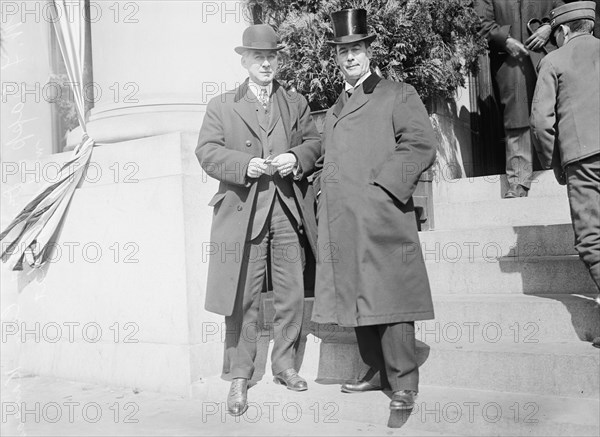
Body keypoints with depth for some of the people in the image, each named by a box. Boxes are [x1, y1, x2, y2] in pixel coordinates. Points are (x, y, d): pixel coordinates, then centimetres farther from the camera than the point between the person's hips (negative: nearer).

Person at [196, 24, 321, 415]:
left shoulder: (297, 103, 18)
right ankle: (239, 377, 10)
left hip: (289, 210, 3)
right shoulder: (221, 106, 11)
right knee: (244, 299, -1)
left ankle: (285, 364, 24)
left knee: (292, 294, 7)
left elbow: (314, 141, 11)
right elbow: (207, 151, 1)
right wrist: (245, 165, -15)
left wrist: (296, 158, -11)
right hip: (244, 211, -2)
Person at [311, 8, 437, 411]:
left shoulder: (398, 95, 4)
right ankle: (378, 371, 23)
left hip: (381, 219, -6)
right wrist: (325, 196, 13)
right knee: (357, 299, 10)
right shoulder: (334, 109, 24)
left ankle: (404, 382, 3)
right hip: (342, 225, 7)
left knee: (388, 298, -7)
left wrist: (382, 185, -13)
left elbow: (422, 147, -7)